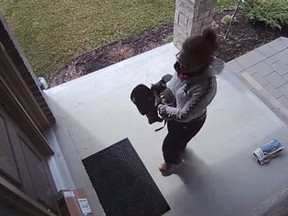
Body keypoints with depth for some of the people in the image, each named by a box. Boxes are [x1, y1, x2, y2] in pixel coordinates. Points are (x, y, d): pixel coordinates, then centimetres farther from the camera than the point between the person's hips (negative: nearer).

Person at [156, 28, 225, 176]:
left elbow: (184, 115, -34)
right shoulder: (187, 65, -22)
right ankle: (180, 146, 71)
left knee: (168, 146, 19)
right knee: (173, 131, 36)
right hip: (175, 110, 7)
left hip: (189, 122, -6)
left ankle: (173, 161, 56)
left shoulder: (205, 88, -43)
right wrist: (164, 95, -12)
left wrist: (161, 107, -23)